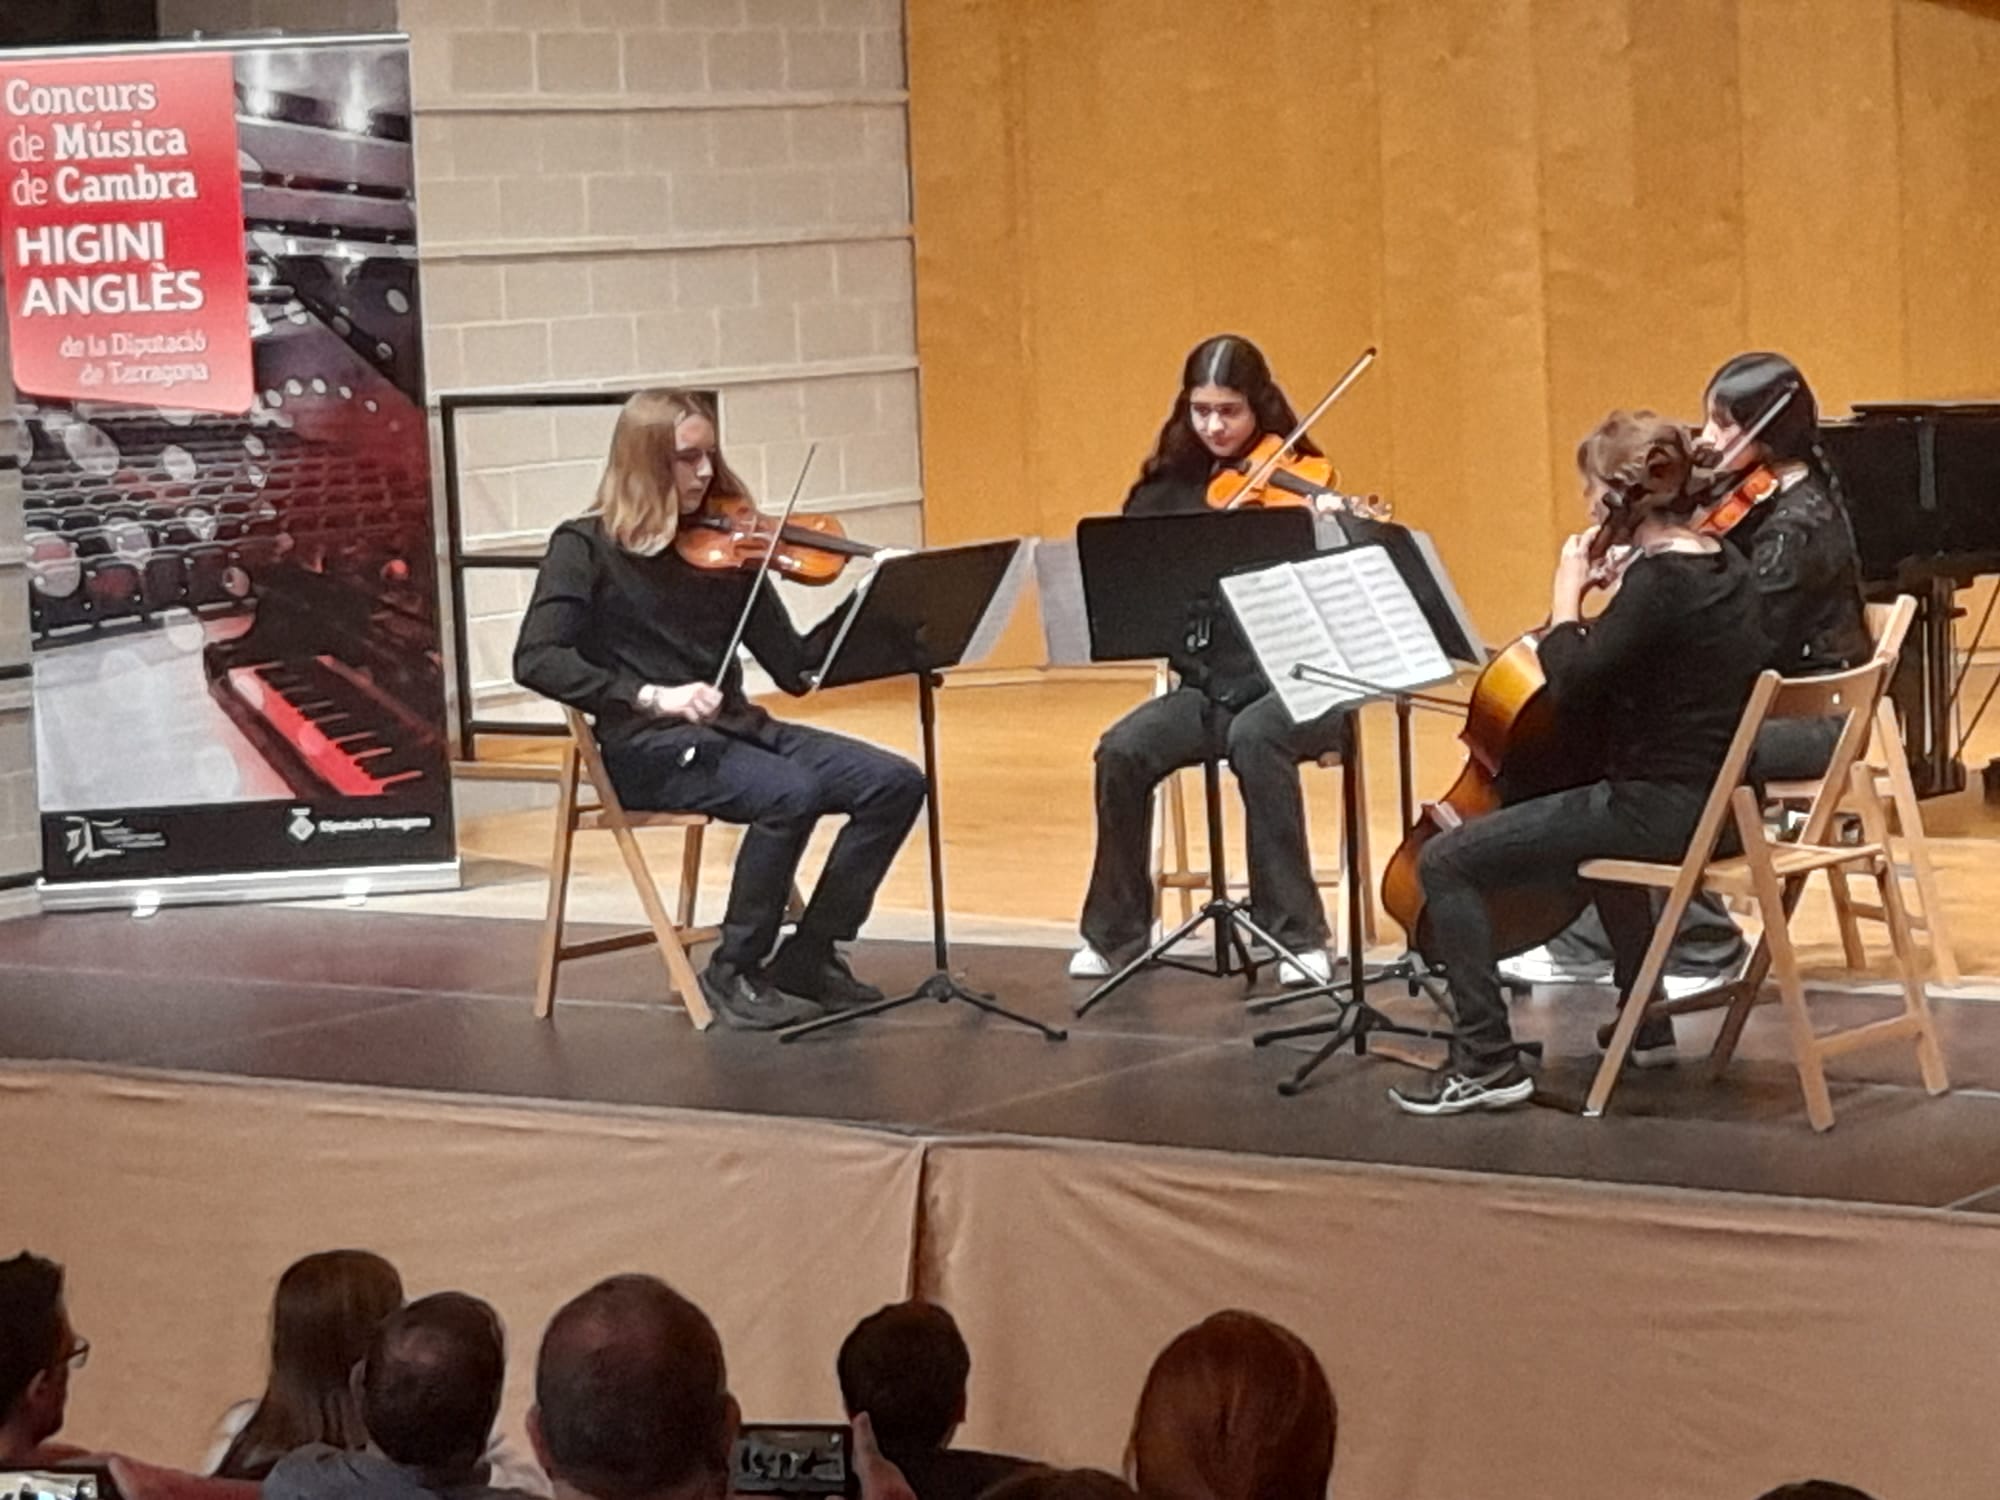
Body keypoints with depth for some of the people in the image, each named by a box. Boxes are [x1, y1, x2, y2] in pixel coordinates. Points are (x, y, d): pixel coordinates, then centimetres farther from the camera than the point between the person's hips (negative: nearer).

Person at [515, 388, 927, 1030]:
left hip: (734, 729, 6)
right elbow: (537, 660, -16)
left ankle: (809, 958, -1)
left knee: (895, 783, -11)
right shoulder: (587, 546, -2)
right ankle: (735, 972, -14)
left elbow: (794, 669, 8)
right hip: (648, 748, -6)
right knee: (791, 793, -32)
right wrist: (649, 696, -26)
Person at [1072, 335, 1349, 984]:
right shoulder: (1170, 487, 7)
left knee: (1253, 740, -36)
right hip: (1207, 686, 4)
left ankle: (1300, 936, -26)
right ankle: (1114, 935, -6)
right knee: (1122, 751, -23)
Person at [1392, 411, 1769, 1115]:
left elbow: (1571, 687, -21)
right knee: (1600, 811, 43)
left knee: (1446, 860, -7)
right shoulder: (1724, 566, 8)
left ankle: (1487, 1062, -8)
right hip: (1718, 800, 10)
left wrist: (1566, 597, -9)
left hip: (1664, 811, -10)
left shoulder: (1657, 582, -21)